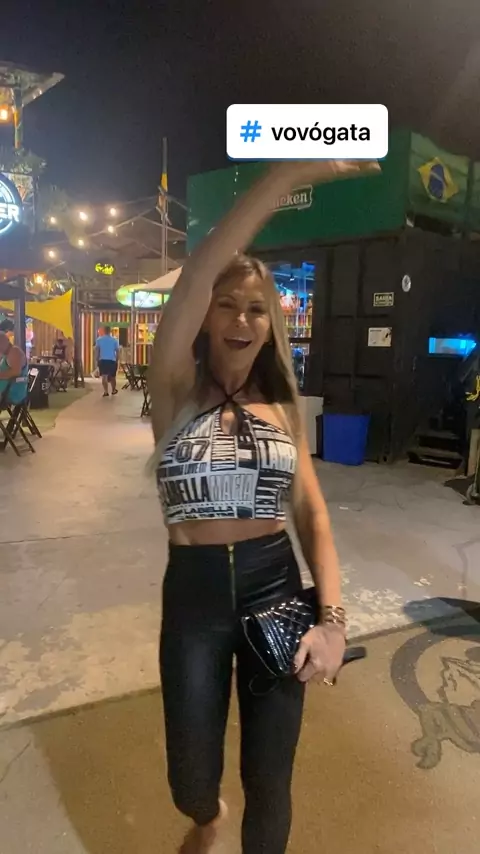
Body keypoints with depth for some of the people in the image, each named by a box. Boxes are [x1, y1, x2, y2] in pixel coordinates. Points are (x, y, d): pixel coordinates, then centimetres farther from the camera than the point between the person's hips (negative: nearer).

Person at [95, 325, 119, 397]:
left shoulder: (99, 339, 2)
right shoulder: (114, 340, 2)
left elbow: (97, 350, -3)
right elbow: (117, 351, 2)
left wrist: (97, 360, 3)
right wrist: (117, 361, 10)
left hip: (102, 360, -1)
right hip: (112, 360, 1)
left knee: (104, 376, -3)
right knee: (112, 376, 15)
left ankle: (106, 392, -14)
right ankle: (114, 390, 28)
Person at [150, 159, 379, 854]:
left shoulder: (282, 408, 3)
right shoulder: (176, 392, -6)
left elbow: (313, 514, -1)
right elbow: (190, 283, -24)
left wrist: (333, 616, -15)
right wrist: (287, 176, -29)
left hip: (276, 586, 2)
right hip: (194, 593, -1)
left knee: (269, 782, 11)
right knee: (191, 782, 17)